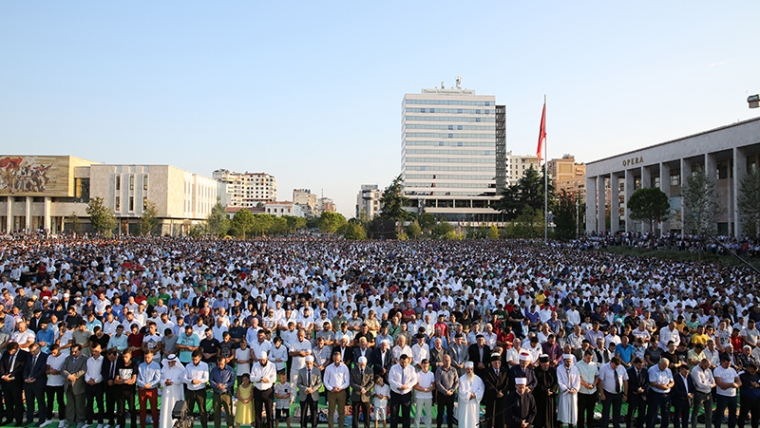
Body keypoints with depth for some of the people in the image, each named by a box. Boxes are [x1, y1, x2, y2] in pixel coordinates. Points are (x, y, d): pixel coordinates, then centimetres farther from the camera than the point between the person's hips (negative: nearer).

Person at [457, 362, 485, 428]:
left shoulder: (478, 379, 3)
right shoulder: (462, 379, -7)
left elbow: (481, 389, -4)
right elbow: (462, 392, -12)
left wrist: (474, 395, -16)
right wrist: (470, 395, -10)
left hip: (475, 404, 3)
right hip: (465, 404, -3)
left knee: (474, 420, 7)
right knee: (464, 421, -1)